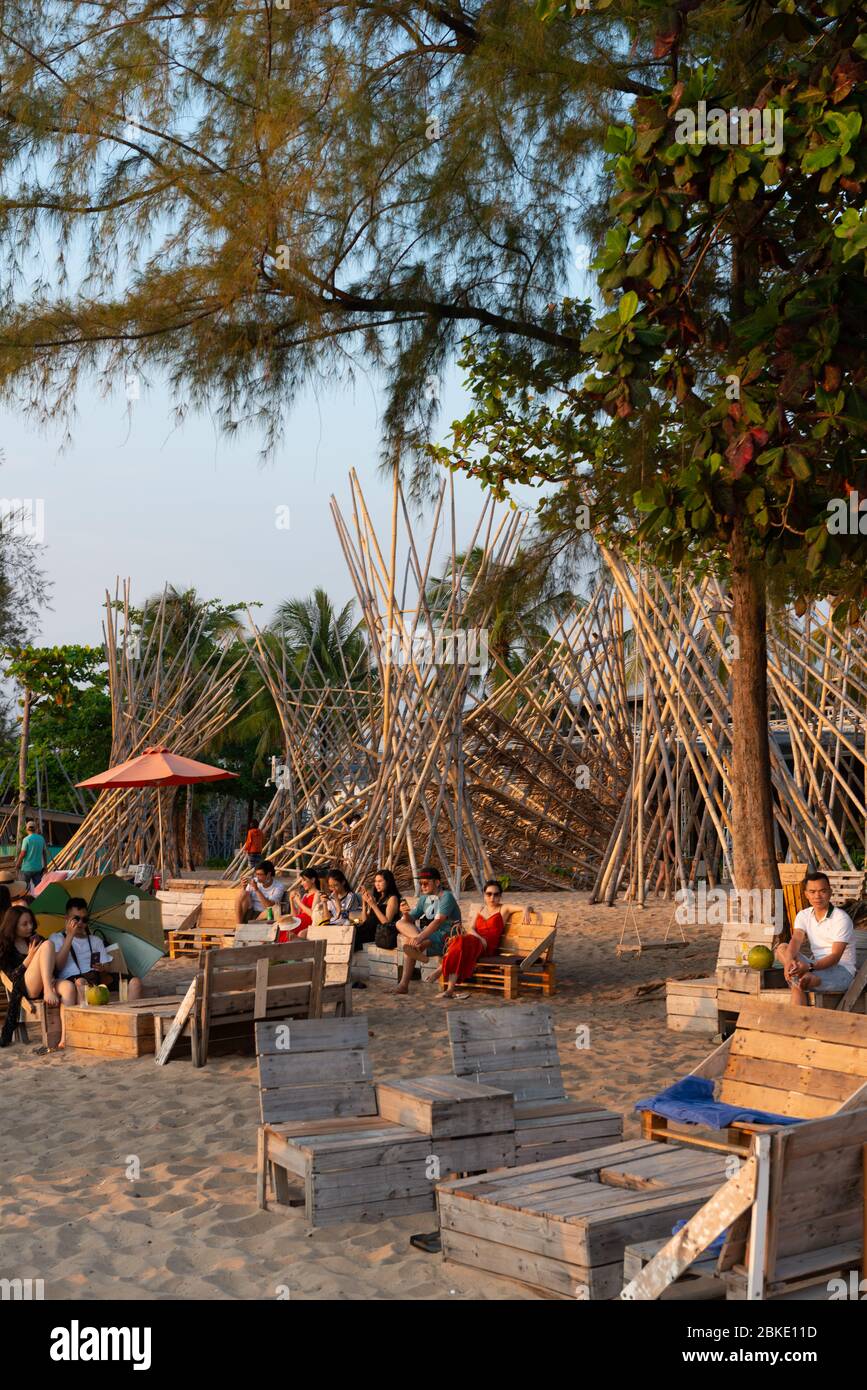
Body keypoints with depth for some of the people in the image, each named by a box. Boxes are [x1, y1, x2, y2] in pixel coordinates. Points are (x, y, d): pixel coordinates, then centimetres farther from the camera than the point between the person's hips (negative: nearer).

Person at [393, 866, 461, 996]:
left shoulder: (446, 897, -11)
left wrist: (420, 937, -37)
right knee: (400, 923, -14)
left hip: (445, 937, -8)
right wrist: (406, 913, -15)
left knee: (408, 940, -29)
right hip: (429, 936, 8)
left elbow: (438, 921, -25)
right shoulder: (424, 899, 14)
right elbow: (411, 920, 10)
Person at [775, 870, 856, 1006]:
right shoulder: (804, 915, 6)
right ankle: (808, 977, -34)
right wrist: (789, 960, -36)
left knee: (797, 983, -34)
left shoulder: (841, 918, -13)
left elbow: (835, 956, -20)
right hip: (816, 965, 7)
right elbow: (796, 940, -12)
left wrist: (809, 967, -38)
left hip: (842, 971, -6)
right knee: (782, 948, -18)